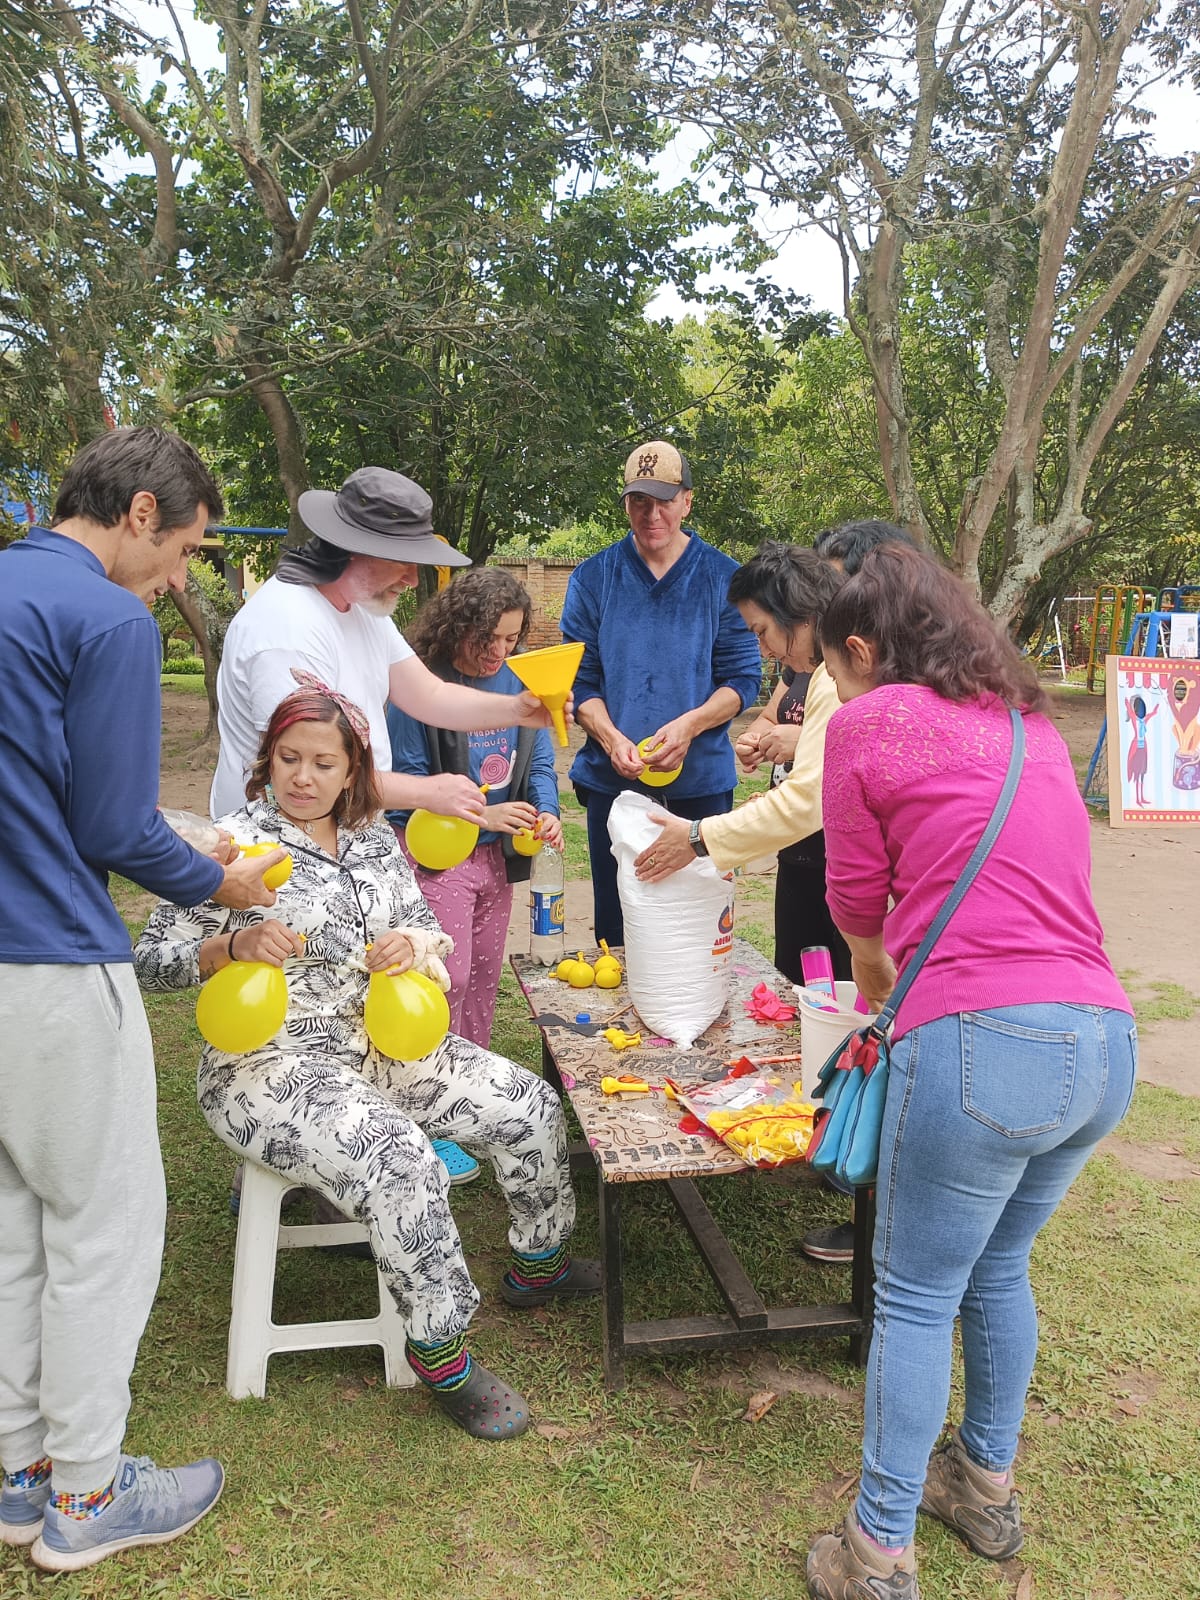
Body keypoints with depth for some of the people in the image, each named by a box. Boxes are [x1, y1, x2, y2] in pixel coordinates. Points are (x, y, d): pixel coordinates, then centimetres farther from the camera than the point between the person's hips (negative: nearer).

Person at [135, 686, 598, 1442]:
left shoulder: (377, 840, 9)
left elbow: (431, 936, 11)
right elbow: (153, 961, -12)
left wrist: (414, 945, -12)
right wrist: (234, 943, -30)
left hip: (380, 1044, 7)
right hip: (273, 1066, -6)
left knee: (532, 1105, 1)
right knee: (402, 1164, -30)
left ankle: (537, 1264, 26)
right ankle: (439, 1354, -9)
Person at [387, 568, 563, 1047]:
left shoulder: (520, 680, 1)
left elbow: (539, 762, 6)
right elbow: (408, 779, -16)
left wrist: (547, 812, -15)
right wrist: (481, 814, -23)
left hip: (498, 853, 6)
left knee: (485, 973, 16)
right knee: (450, 977, -5)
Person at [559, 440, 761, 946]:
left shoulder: (724, 578, 2)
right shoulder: (593, 578, 4)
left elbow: (743, 680, 0)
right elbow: (579, 681, 3)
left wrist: (689, 724, -18)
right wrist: (611, 738, -15)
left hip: (701, 782, 0)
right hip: (613, 782, 1)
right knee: (616, 930, 9)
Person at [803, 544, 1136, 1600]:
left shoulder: (869, 722, 0)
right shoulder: (1031, 723, 19)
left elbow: (857, 901, 8)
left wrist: (876, 984, 30)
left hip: (983, 1040, -7)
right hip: (1106, 1044, 7)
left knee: (917, 1301, 10)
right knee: (999, 1270, 26)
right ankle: (988, 1486, 43)